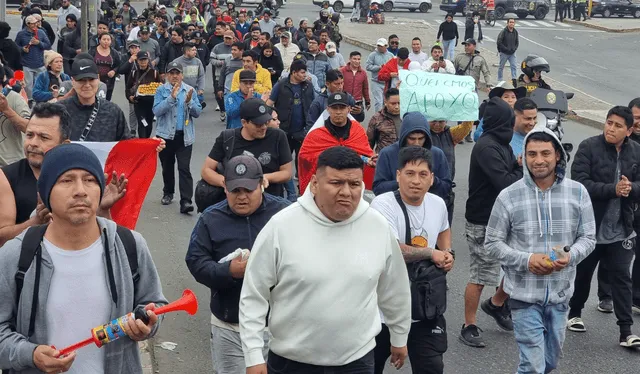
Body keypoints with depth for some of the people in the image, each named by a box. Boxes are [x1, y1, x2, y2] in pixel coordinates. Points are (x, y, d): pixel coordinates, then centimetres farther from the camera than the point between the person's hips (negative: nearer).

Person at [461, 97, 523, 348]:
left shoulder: (500, 144, 11)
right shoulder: (486, 148, -20)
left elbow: (510, 172, 11)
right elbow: (505, 183, -27)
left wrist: (519, 165, -10)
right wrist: (523, 168, -9)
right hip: (483, 225, -9)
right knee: (478, 279, 0)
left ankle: (496, 304, 33)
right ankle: (469, 328, 13)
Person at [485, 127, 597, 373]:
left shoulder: (577, 193, -2)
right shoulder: (508, 197, -9)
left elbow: (588, 237, 5)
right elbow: (493, 244, -3)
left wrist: (570, 256, -17)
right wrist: (526, 260, -19)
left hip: (560, 293, 3)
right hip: (524, 295, -3)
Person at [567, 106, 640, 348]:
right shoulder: (589, 147, -11)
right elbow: (580, 182, -19)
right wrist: (613, 189, -28)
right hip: (590, 225, -2)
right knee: (582, 273, 15)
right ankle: (574, 313, 37)